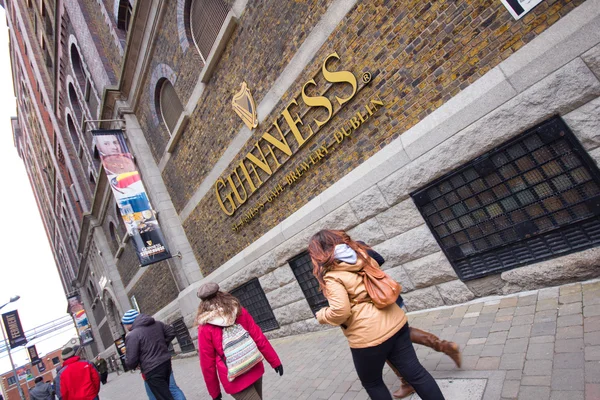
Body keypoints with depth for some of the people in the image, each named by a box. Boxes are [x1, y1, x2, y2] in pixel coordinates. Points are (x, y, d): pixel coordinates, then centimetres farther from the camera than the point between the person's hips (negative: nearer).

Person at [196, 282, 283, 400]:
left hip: (235, 380, -4)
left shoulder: (205, 328, -11)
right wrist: (275, 361, 7)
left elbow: (207, 364, -6)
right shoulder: (239, 311, -3)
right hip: (254, 369, 4)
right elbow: (259, 338, -1)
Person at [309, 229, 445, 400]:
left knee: (371, 382, 19)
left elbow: (340, 311, -21)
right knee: (415, 372, 16)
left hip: (367, 335, -7)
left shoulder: (331, 276, -14)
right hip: (394, 321, 7)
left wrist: (321, 315, -3)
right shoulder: (360, 255, 9)